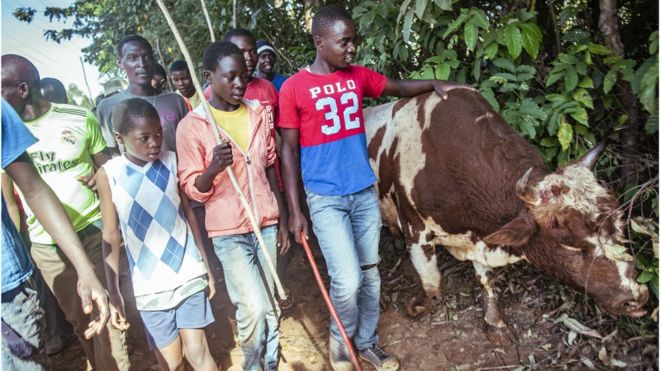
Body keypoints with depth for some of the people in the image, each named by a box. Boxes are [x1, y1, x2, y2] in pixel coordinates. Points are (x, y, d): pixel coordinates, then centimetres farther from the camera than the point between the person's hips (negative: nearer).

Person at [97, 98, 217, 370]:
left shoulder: (171, 161, -3)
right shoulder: (108, 174, -8)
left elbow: (188, 213, 5)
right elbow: (111, 236, -4)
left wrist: (206, 266, 9)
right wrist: (113, 293, -3)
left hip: (189, 274, 1)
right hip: (149, 285, -1)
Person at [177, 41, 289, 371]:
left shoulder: (258, 114, 4)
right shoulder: (191, 125, -9)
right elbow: (192, 189, -7)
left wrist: (282, 219, 11)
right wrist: (214, 167, -28)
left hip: (266, 223, 4)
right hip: (229, 231, -4)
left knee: (271, 306, 12)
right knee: (253, 309, -10)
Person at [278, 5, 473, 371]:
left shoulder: (358, 76, 4)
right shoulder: (294, 88, -8)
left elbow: (400, 87, 18)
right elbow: (288, 150, -5)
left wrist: (434, 84, -3)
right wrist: (294, 210, -6)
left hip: (364, 192, 5)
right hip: (325, 198, -5)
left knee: (369, 272, 13)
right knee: (347, 280, -8)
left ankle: (367, 342, 33)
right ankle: (339, 338, 22)